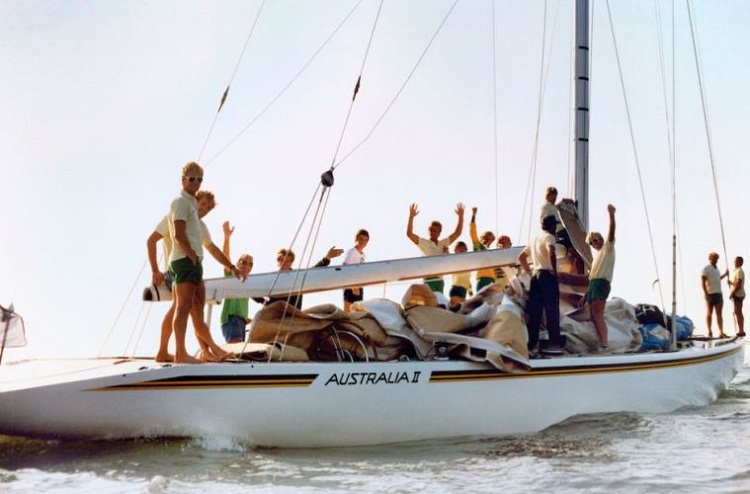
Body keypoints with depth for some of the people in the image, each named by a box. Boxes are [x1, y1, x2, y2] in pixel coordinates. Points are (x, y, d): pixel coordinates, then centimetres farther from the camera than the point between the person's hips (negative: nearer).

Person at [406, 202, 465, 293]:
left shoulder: (444, 243, 15)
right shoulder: (423, 243, 2)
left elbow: (457, 233, 13)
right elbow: (409, 234, -9)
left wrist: (461, 216, 4)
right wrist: (411, 216, -18)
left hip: (440, 279, 5)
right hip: (428, 279, -5)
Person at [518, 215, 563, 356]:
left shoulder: (535, 240, 20)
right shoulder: (548, 237, -4)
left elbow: (521, 257, 26)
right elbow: (551, 253, -24)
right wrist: (554, 270, -16)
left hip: (535, 275, 7)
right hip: (547, 275, -7)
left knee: (534, 312, 5)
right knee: (552, 310, -7)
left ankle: (531, 345, 2)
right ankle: (554, 344, -10)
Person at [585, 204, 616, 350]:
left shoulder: (608, 247, 5)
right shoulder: (597, 255, 28)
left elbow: (611, 231, -13)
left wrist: (611, 215, -30)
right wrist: (585, 296, 21)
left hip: (601, 283, -9)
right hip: (593, 284, 9)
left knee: (598, 314, -19)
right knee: (594, 315, 5)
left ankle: (604, 342, -28)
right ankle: (601, 341, 4)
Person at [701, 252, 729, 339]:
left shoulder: (716, 269, 18)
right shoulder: (706, 269, -7)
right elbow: (703, 282, -14)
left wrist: (725, 274, 35)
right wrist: (706, 294, -21)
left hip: (718, 294, 6)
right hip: (710, 294, -6)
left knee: (719, 314, -2)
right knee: (709, 313, 2)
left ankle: (721, 332, -9)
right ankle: (709, 332, 9)